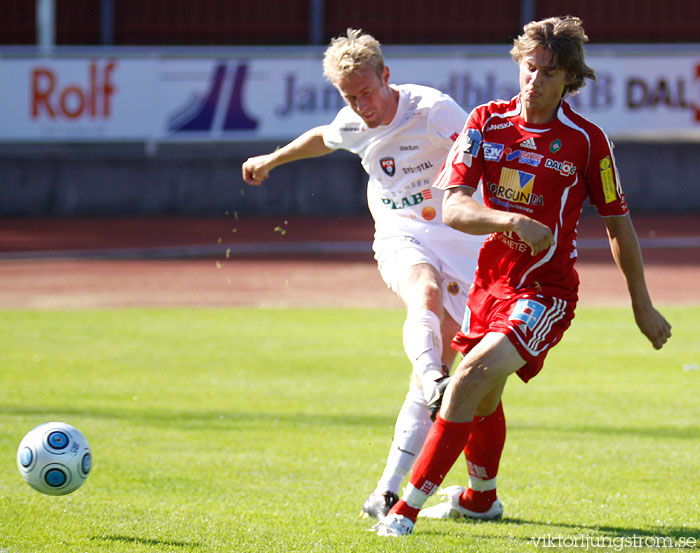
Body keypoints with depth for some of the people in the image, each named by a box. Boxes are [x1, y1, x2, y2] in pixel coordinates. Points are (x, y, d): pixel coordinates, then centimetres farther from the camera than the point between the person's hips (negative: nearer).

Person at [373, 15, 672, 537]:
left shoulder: (586, 140, -10)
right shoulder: (487, 122, -3)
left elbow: (618, 222, 1)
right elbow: (453, 206, -12)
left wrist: (642, 304, 5)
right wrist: (513, 221, -31)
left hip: (546, 288, -5)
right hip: (493, 275, 5)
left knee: (470, 380, -23)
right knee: (482, 398, 20)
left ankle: (408, 508, -21)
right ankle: (481, 497, 48)